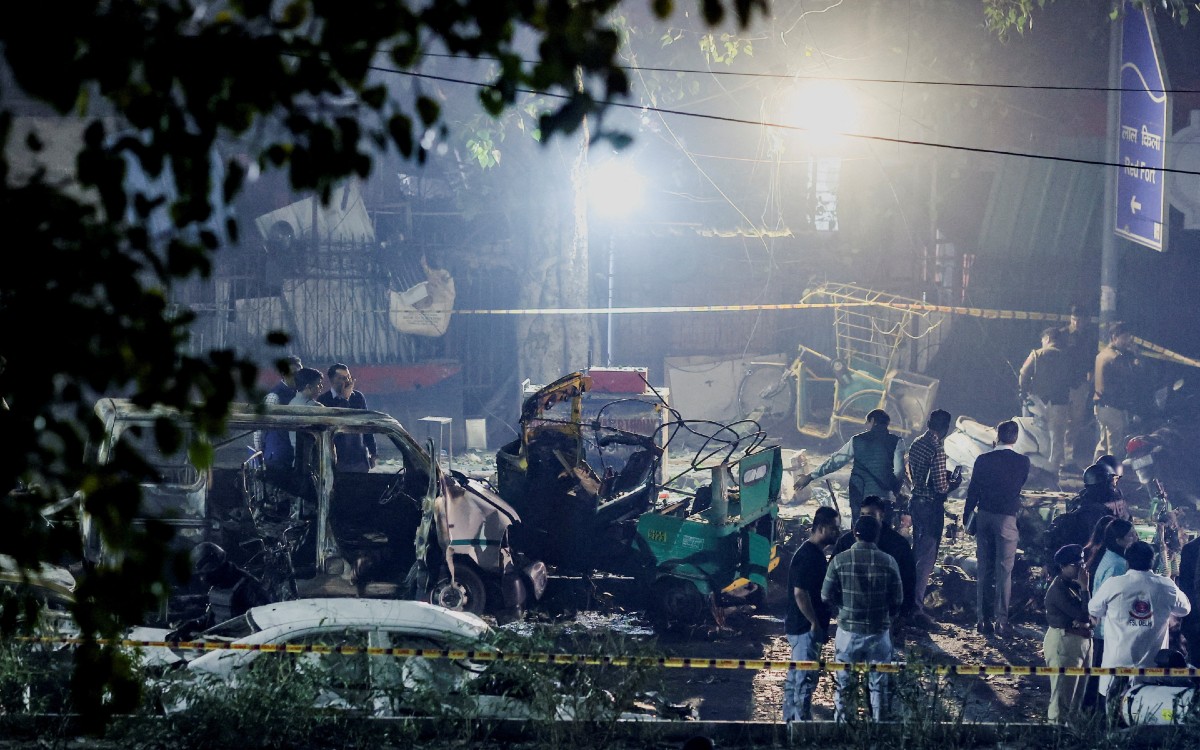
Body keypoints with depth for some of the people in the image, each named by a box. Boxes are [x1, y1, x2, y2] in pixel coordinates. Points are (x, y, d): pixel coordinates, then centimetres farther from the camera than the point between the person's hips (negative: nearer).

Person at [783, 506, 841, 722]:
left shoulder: (816, 553, 12)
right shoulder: (808, 556, -20)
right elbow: (800, 593, -25)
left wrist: (819, 624, 20)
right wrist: (815, 624, -19)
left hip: (800, 627, 10)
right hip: (806, 628, -10)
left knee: (796, 676, 16)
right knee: (806, 678, -5)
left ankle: (790, 720, 25)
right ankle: (802, 720, -1)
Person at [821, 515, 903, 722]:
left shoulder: (840, 560, -10)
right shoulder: (888, 562, -8)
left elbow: (827, 596, -6)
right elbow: (898, 599, -3)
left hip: (848, 629, 0)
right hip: (879, 632, 0)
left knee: (843, 683, 12)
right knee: (878, 685, 11)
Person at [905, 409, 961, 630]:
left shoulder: (916, 444, 7)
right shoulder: (937, 450, -20)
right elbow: (940, 487, -22)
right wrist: (955, 482, 0)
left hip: (916, 502, 9)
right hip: (931, 506, -9)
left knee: (917, 553, 22)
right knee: (927, 557, -5)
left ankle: (910, 601, 33)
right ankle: (917, 609, -6)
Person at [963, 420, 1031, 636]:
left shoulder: (983, 459, -1)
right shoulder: (1022, 462, -6)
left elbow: (973, 490, 2)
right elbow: (1020, 486, 8)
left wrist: (967, 516, 11)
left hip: (984, 516, 3)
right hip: (1007, 518, -3)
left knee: (984, 570, 10)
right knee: (1004, 571, 0)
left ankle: (983, 619, 12)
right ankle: (1001, 621, -2)